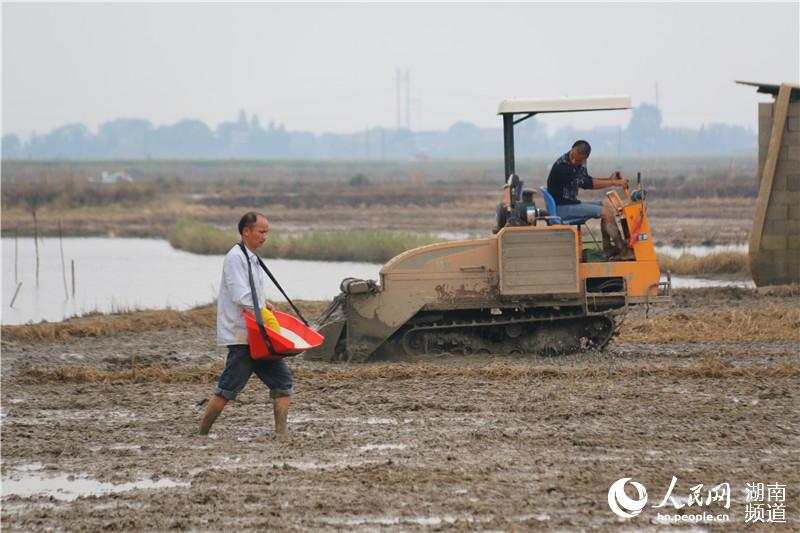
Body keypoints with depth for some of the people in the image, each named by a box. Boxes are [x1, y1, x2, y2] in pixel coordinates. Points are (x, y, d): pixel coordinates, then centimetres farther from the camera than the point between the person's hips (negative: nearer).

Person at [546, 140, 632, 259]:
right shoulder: (562, 166, -24)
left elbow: (587, 180, 20)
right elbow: (586, 184, -26)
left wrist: (609, 179, 3)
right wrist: (614, 183, -21)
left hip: (571, 202, 10)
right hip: (562, 207, -10)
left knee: (607, 206, 10)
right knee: (606, 212, -15)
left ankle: (608, 249, 7)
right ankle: (623, 251, -9)